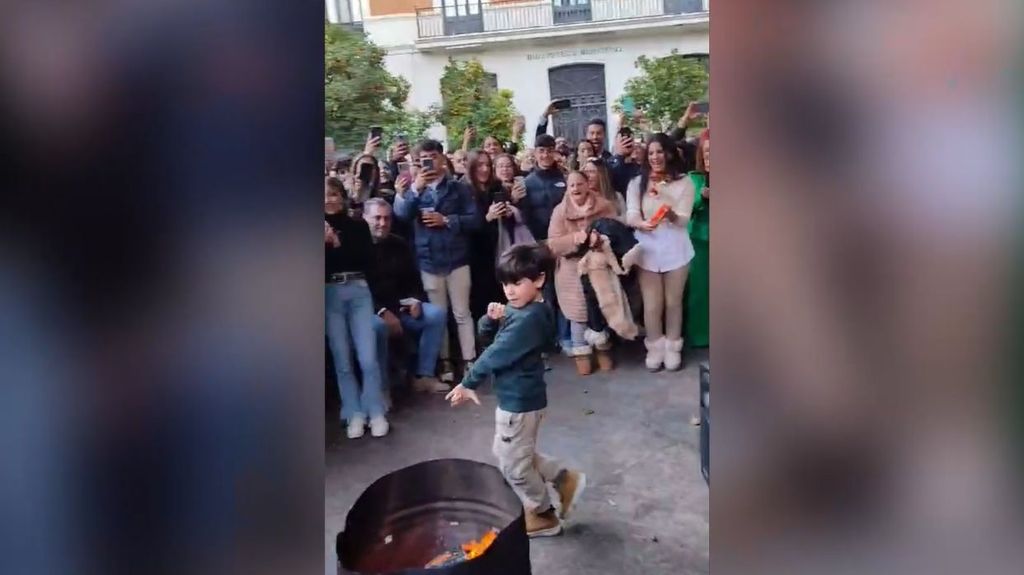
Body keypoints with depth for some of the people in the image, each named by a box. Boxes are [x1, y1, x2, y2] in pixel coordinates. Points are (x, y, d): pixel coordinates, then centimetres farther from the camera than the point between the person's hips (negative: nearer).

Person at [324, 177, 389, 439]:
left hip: (358, 292, 0)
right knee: (342, 360, 5)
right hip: (330, 296, 1)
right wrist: (325, 243, -17)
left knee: (368, 358, -5)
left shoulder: (358, 225, 5)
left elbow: (367, 260, -4)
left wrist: (337, 244, -11)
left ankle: (376, 413, 9)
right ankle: (355, 414, 15)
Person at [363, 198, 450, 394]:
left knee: (436, 314, -14)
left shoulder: (399, 245, 11)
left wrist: (416, 300, -4)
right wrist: (383, 311, -25)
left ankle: (424, 376, -10)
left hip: (401, 307, 6)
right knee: (377, 326, -39)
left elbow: (413, 279, 18)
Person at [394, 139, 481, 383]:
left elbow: (475, 219, -4)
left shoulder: (459, 188, 2)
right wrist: (415, 188, -20)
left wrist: (446, 220, -14)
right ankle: (445, 363, 16)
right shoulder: (414, 188, 9)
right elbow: (401, 214, -9)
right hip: (428, 261, 2)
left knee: (462, 314, 3)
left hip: (456, 259, -2)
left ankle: (469, 361, 9)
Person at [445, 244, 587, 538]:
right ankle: (565, 478, 32)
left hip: (519, 401, -10)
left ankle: (543, 516, 27)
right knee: (520, 455, 26)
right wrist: (492, 318, -14)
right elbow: (486, 334, 9)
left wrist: (467, 383, -16)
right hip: (519, 397, 10)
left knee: (513, 463, 9)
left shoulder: (529, 318, -27)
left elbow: (496, 354, -25)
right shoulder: (520, 308, 3)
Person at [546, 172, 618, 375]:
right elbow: (553, 244, -11)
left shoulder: (605, 206, -4)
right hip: (573, 270, 0)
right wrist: (575, 238, -28)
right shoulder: (560, 211, -5)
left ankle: (603, 349, 30)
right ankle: (582, 353, 22)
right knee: (578, 312, 4)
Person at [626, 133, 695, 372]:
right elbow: (630, 215, -9)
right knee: (651, 304, 4)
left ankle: (673, 347, 24)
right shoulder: (637, 183, 2)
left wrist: (671, 214, -32)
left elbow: (684, 220, -9)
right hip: (647, 248, 0)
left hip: (675, 249, 0)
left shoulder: (683, 184, 0)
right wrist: (642, 223, -32)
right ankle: (655, 347, 21)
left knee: (673, 301, 9)